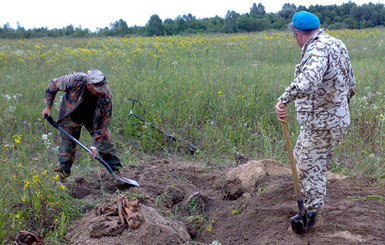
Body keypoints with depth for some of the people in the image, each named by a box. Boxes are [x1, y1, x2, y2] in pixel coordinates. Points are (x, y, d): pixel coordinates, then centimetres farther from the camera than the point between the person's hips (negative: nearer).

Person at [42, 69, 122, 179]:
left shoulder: (106, 96, -32)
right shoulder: (75, 80, -35)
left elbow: (104, 121, -24)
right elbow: (53, 84, -15)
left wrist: (95, 145, -27)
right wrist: (48, 107, -11)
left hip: (94, 118, 1)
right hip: (71, 116, -1)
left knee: (105, 140, -3)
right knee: (66, 146, 0)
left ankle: (116, 172, 11)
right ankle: (62, 176, 14)